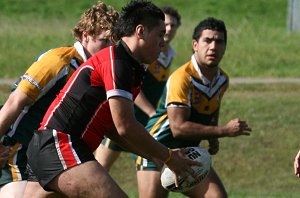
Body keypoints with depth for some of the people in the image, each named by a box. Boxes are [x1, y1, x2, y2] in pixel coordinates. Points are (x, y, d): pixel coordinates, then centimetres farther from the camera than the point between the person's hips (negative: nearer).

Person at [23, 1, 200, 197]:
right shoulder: (116, 61, -12)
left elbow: (113, 128, 20)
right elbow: (125, 127, -17)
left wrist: (162, 156, 15)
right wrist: (168, 157, -7)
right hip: (59, 148, -11)